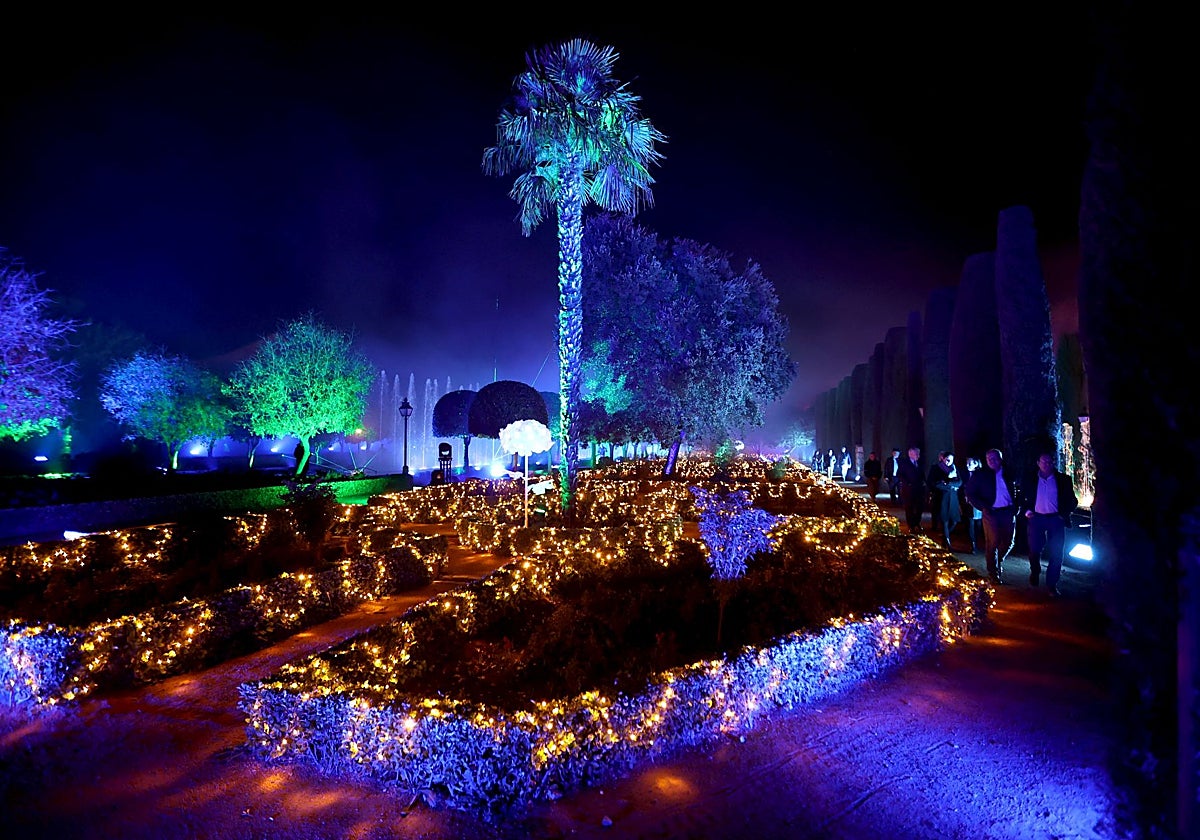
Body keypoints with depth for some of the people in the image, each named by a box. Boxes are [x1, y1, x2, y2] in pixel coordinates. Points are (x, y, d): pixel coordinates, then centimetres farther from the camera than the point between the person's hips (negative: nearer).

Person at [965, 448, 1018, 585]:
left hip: (1008, 512, 3)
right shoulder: (980, 474, 1)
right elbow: (970, 494, 0)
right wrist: (984, 507, -10)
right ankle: (994, 574, 11)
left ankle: (999, 562, 37)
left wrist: (1016, 507, 0)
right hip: (991, 512, -3)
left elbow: (1016, 490, 14)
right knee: (992, 543, -1)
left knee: (1008, 542, 8)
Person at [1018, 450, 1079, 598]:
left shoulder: (1063, 479, 3)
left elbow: (1072, 500, 7)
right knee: (1034, 550, 3)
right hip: (1036, 518, 0)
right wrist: (1026, 510, -3)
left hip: (1055, 519, 0)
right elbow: (1021, 496, 11)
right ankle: (1034, 573, 32)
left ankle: (1052, 584, 8)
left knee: (1056, 553, -2)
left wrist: (1066, 513, -5)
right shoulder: (1030, 479, 4)